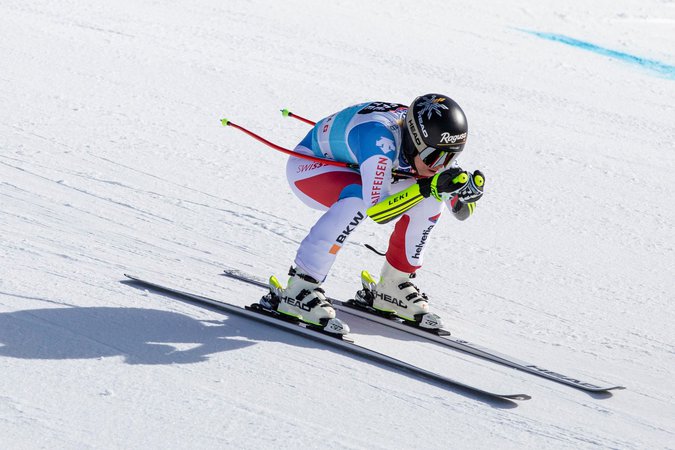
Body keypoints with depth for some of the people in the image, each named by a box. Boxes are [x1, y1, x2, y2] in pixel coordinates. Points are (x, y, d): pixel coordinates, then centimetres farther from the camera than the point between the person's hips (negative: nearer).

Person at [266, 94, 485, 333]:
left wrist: (469, 190, -30)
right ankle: (300, 288, -31)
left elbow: (461, 210, -8)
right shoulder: (380, 138, -40)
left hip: (350, 171, 7)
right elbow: (376, 210, -43)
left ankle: (390, 287, 6)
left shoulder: (430, 142, -17)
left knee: (430, 202, -8)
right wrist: (428, 188, -49)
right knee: (358, 197, -37)